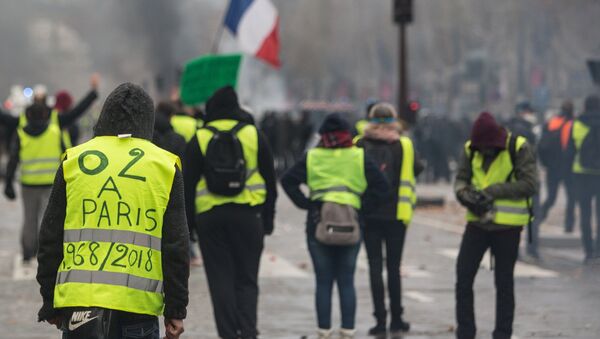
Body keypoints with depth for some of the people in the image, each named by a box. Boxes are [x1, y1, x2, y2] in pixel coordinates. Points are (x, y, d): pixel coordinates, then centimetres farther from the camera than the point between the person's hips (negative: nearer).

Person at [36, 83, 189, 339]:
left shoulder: (73, 162, 8)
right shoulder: (165, 166, 6)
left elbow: (50, 239, 9)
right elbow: (176, 246, 3)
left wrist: (50, 303, 17)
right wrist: (175, 310, 7)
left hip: (78, 299, 1)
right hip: (138, 302, -1)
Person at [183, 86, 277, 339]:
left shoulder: (198, 140, 2)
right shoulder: (254, 136, 4)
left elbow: (188, 185, 2)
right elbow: (270, 181, 7)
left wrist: (188, 222, 8)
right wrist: (268, 219, 13)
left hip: (209, 216, 0)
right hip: (248, 214, 1)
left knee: (220, 280, 4)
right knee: (247, 280, 6)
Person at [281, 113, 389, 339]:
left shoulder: (312, 157, 3)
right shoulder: (359, 157, 3)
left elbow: (288, 181, -4)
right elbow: (381, 185, -4)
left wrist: (305, 204, -1)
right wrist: (363, 208, 1)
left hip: (318, 224, 0)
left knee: (323, 282, 6)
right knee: (346, 282, 7)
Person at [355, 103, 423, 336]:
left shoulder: (360, 145, -2)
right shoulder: (403, 146, -2)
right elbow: (416, 169, -3)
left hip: (368, 214, 0)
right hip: (395, 214, 0)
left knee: (375, 266, 3)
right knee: (393, 266, 9)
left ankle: (381, 320, -1)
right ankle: (396, 319, 12)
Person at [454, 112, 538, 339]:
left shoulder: (519, 148, -12)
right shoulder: (471, 149, 1)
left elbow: (529, 184, -16)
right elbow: (461, 179, 8)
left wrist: (494, 191, -23)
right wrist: (464, 193, -16)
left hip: (507, 226, -4)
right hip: (477, 222, 4)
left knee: (504, 283, 7)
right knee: (463, 278, 2)